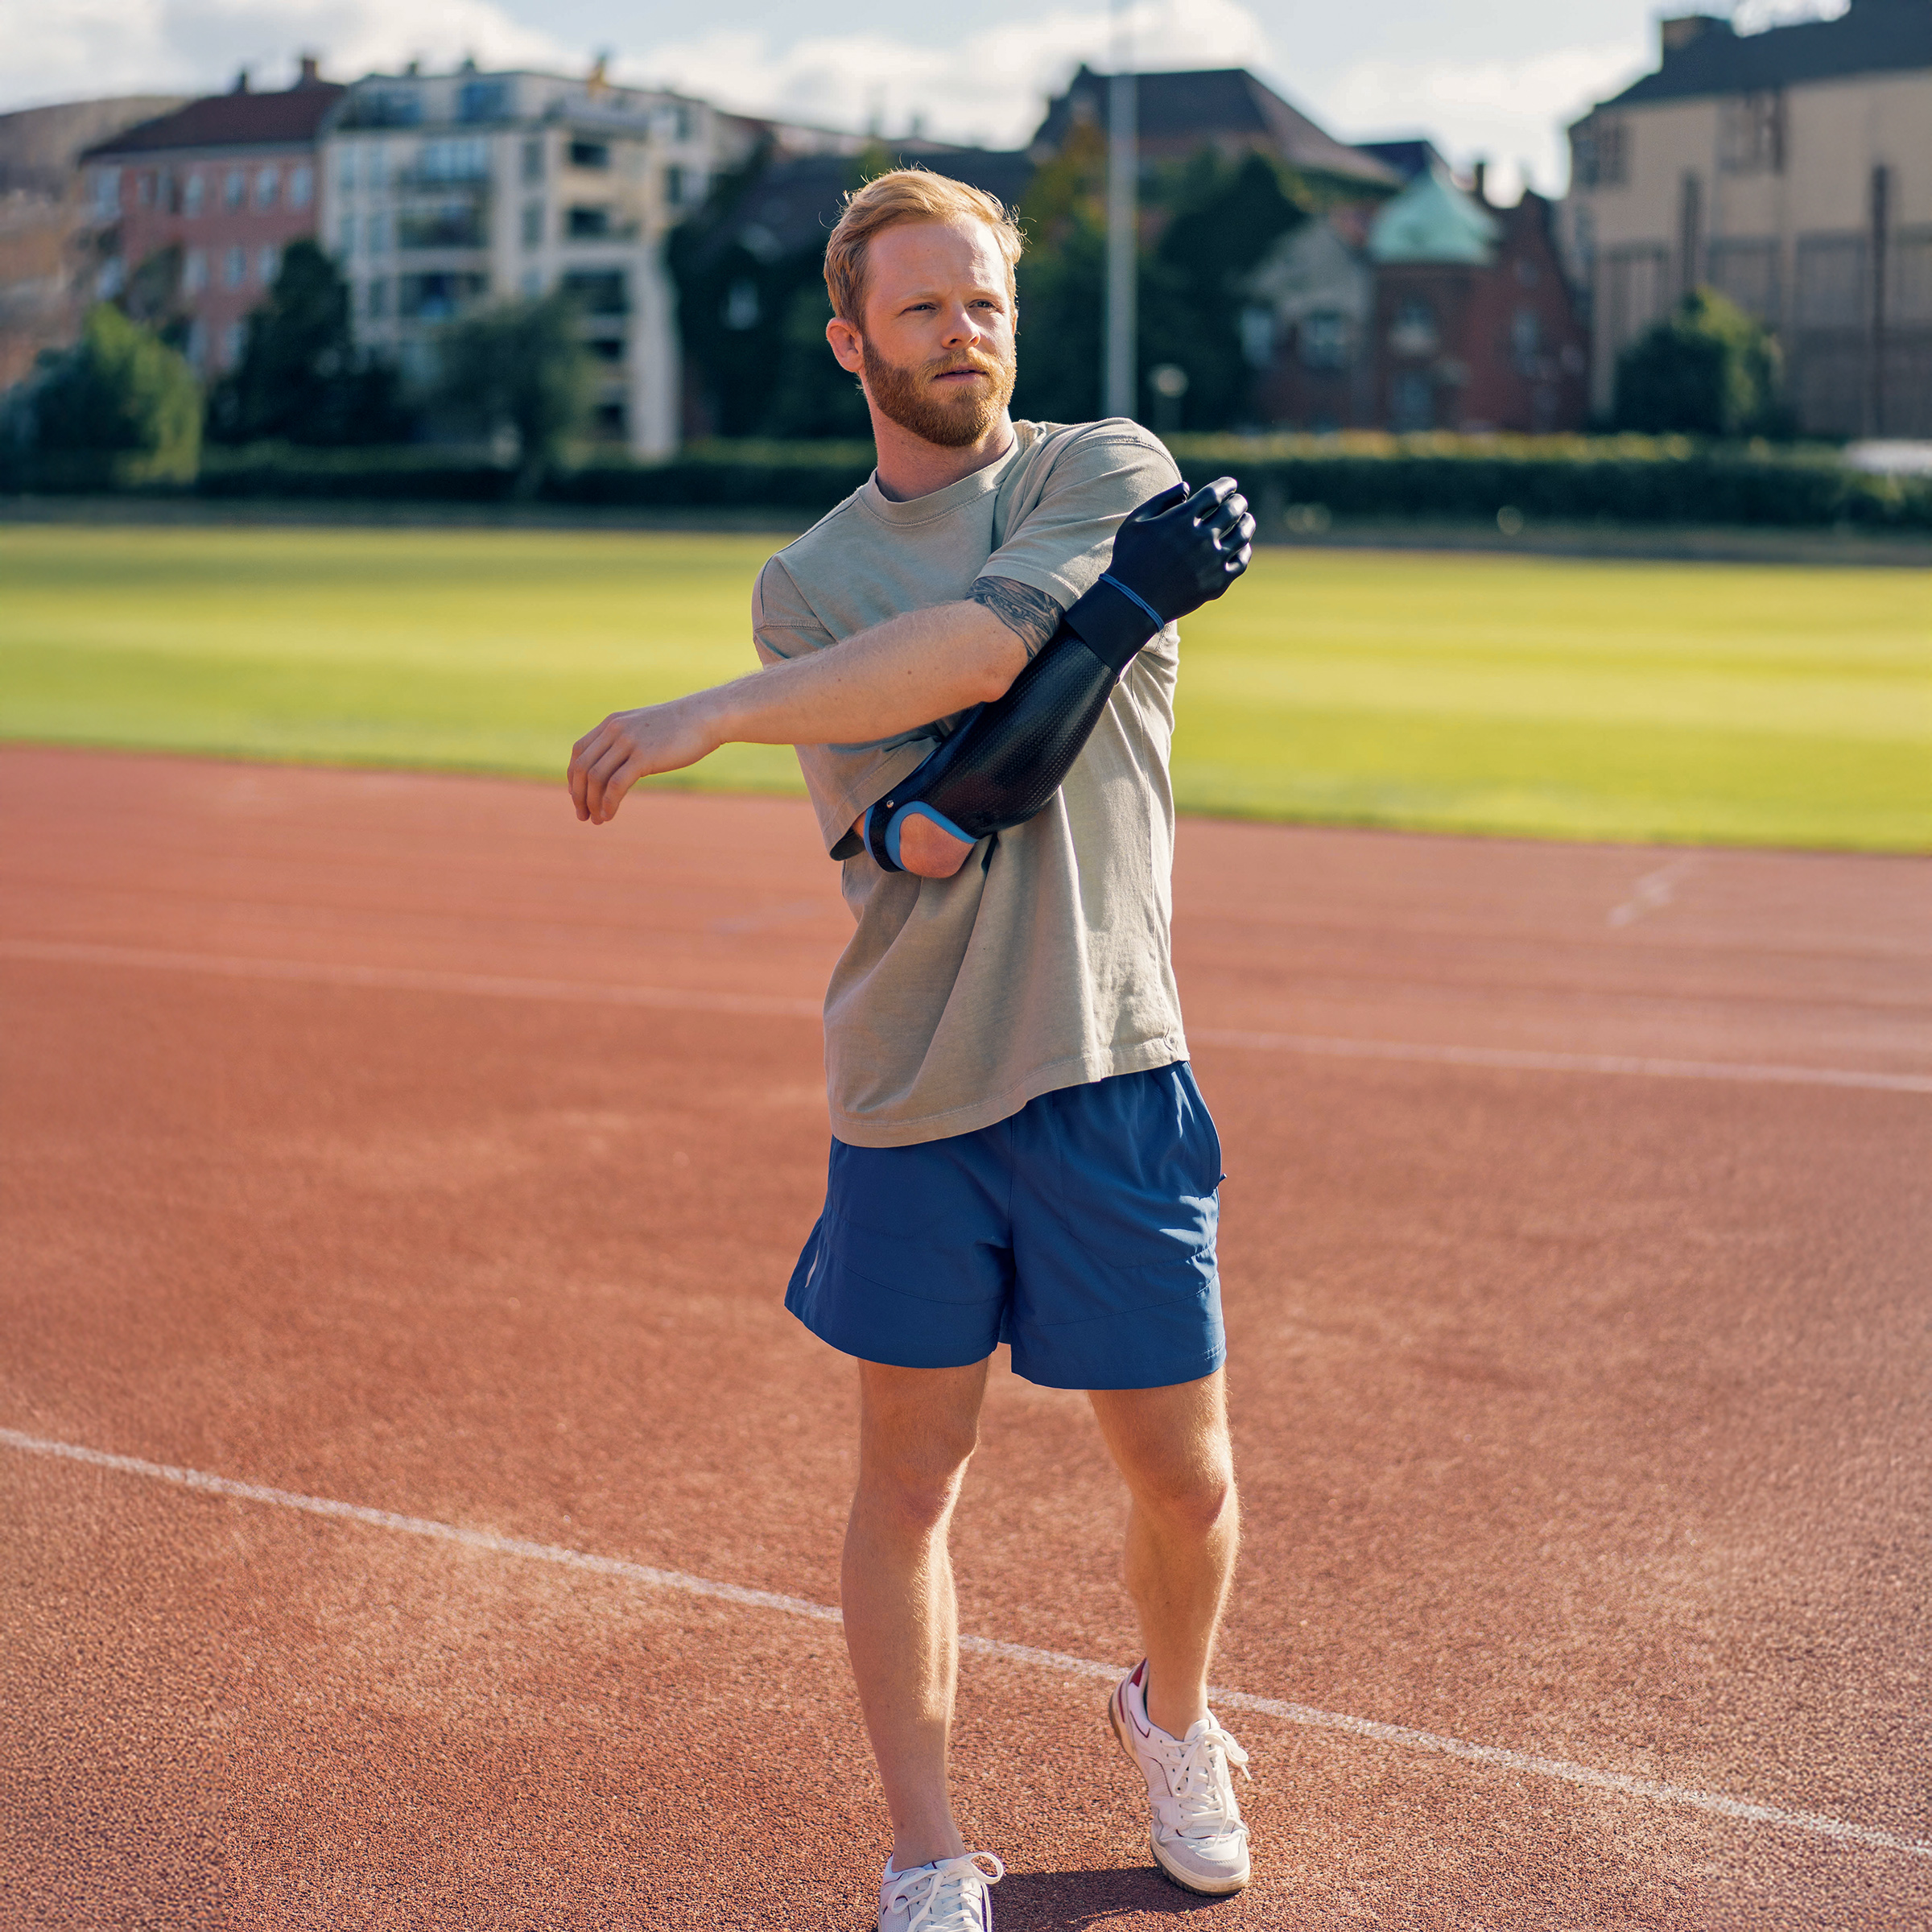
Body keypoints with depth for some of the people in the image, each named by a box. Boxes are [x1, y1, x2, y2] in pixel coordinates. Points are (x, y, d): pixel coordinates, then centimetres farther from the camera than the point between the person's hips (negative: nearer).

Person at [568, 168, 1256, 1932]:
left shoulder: (1107, 473, 2)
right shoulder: (808, 584, 7)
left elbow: (982, 645, -19)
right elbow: (919, 833, -10)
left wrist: (714, 715, -22)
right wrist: (1128, 591, -18)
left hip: (1108, 1073, -1)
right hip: (908, 1099, 2)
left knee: (1185, 1476, 8)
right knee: (907, 1484, 8)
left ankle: (1172, 1722, 40)